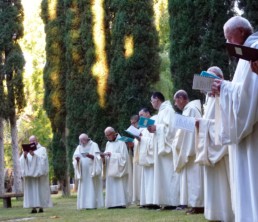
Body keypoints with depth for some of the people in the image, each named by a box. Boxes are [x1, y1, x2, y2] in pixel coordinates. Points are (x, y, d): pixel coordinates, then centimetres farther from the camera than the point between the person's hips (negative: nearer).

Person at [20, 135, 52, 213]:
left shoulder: (42, 149, 7)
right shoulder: (27, 150, 15)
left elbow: (43, 158, -11)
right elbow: (21, 160, 2)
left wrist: (34, 155, -24)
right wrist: (24, 156, -18)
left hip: (39, 173, -3)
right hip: (29, 173, 3)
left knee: (40, 189, -4)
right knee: (31, 189, -4)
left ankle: (41, 207, -2)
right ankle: (34, 207, -6)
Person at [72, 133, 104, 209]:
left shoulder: (94, 145, 2)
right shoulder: (79, 147, 14)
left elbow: (97, 157, -7)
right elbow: (75, 156, 4)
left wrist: (91, 156, -26)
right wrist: (77, 159, -19)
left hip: (92, 171, -4)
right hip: (83, 172, 4)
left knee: (92, 188, -7)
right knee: (84, 188, -2)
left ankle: (93, 204, -7)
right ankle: (85, 204, -4)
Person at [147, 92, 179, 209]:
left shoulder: (167, 109, -8)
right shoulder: (162, 111, 20)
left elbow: (170, 127, -19)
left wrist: (156, 128, -14)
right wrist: (154, 129, 6)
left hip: (168, 147, -10)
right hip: (163, 147, 10)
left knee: (169, 173, -10)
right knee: (164, 173, 6)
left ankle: (172, 201, -11)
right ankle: (167, 201, 6)